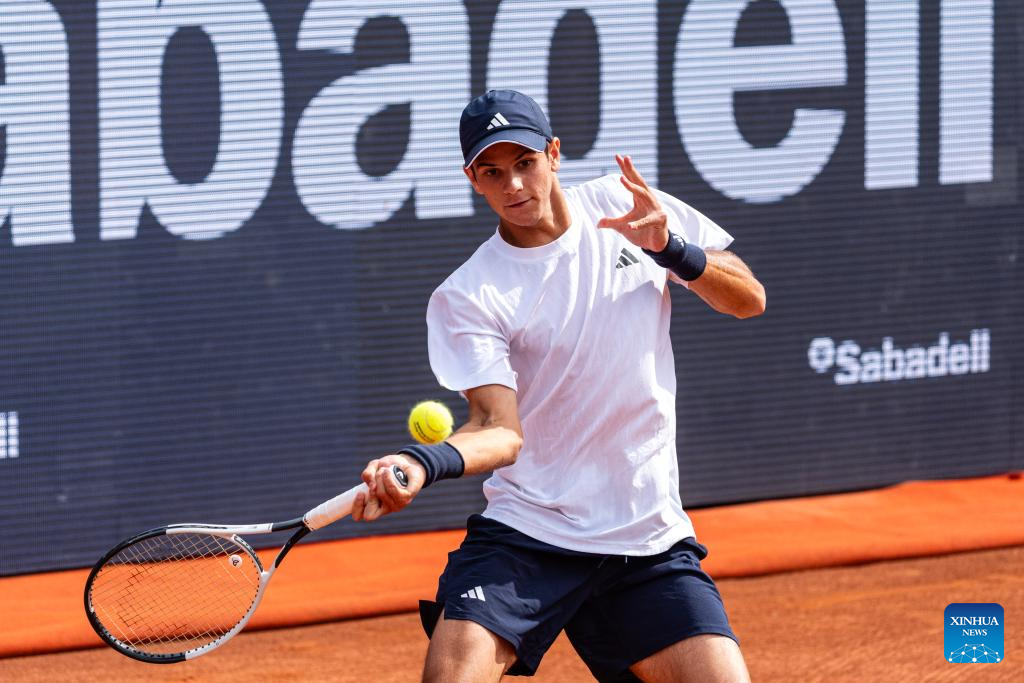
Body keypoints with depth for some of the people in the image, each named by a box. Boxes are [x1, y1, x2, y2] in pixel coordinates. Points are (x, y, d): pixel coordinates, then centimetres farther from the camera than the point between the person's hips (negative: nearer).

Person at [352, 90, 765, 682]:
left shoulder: (624, 207, 4)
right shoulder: (466, 298, -7)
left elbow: (750, 299, 6)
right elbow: (501, 428, -17)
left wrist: (672, 249, -12)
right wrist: (422, 465, -38)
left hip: (651, 541, 3)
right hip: (522, 537, -3)